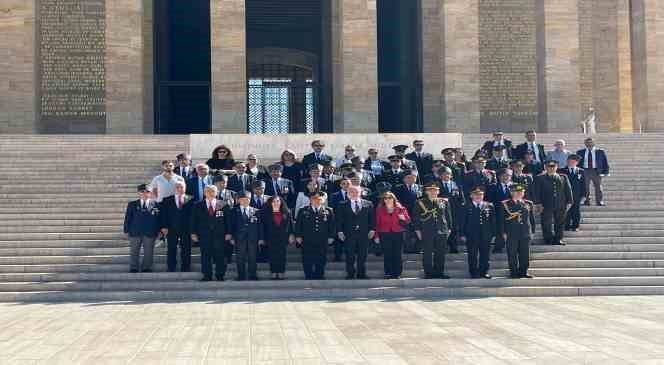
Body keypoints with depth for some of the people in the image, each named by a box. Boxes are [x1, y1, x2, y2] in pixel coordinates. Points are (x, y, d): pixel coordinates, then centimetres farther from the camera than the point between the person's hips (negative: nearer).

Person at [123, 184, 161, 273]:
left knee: (148, 252, 4)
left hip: (150, 233, -1)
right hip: (135, 233, 1)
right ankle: (133, 269, 16)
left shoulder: (156, 205, 3)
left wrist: (158, 231, -2)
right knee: (134, 252, 7)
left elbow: (159, 219, 3)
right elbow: (127, 218, 5)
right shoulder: (132, 204, 6)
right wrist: (126, 231, -1)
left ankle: (146, 268, 14)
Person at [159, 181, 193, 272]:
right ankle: (171, 271, 10)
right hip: (172, 230, 1)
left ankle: (185, 271, 11)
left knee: (186, 251, 4)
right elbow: (163, 214, 3)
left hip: (186, 230, 0)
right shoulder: (167, 200, 7)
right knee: (171, 252, 4)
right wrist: (164, 227, -8)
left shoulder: (190, 200, 4)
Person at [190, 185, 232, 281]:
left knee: (220, 255, 0)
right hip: (204, 236, 1)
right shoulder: (198, 206, 8)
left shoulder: (224, 205, 6)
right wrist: (194, 233, 0)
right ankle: (207, 275, 9)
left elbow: (228, 220, 5)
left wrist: (228, 233, -1)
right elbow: (194, 220, 7)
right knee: (205, 255, 2)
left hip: (219, 235, -1)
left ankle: (220, 275, 9)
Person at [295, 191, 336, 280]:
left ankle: (319, 277, 13)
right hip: (307, 243, -1)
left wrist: (331, 237, 2)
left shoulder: (328, 212, 7)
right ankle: (308, 278, 10)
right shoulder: (303, 211, 6)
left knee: (321, 261, 4)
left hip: (322, 243, 1)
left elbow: (332, 225, 9)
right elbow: (298, 225, 6)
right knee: (307, 262, 2)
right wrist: (298, 236, -2)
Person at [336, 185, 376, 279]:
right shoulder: (342, 205, 6)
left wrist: (372, 230, -2)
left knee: (363, 255, 4)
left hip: (364, 233, 1)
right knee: (350, 256, 1)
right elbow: (339, 220, 4)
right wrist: (340, 231, -5)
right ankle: (350, 274, 10)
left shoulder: (368, 204, 9)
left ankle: (361, 274, 12)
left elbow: (372, 218, 7)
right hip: (349, 234, -1)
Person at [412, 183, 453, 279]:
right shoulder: (420, 203, 2)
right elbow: (416, 217, 4)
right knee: (427, 253, -1)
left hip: (442, 231, 2)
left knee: (440, 253, 5)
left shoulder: (444, 202, 9)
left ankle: (439, 272, 14)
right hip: (426, 232, -2)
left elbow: (448, 216, 14)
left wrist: (449, 228, 9)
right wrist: (418, 230, -1)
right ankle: (428, 273, 6)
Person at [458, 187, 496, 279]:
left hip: (486, 236, 2)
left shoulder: (489, 206, 7)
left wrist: (493, 234, 3)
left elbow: (493, 221, 8)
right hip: (471, 236, -2)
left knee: (485, 254, 6)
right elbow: (462, 221, 2)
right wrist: (462, 234, -4)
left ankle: (484, 271, 17)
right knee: (472, 255, 1)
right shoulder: (466, 207, 2)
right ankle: (474, 272, 10)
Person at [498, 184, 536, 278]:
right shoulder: (504, 204, 1)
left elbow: (532, 218, 14)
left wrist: (532, 231, 9)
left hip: (525, 233, 3)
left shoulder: (528, 204, 11)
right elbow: (501, 220, 0)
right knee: (512, 254, 0)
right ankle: (514, 272, 9)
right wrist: (503, 232, -6)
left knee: (525, 254, 4)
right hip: (511, 234, -3)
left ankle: (523, 272, 15)